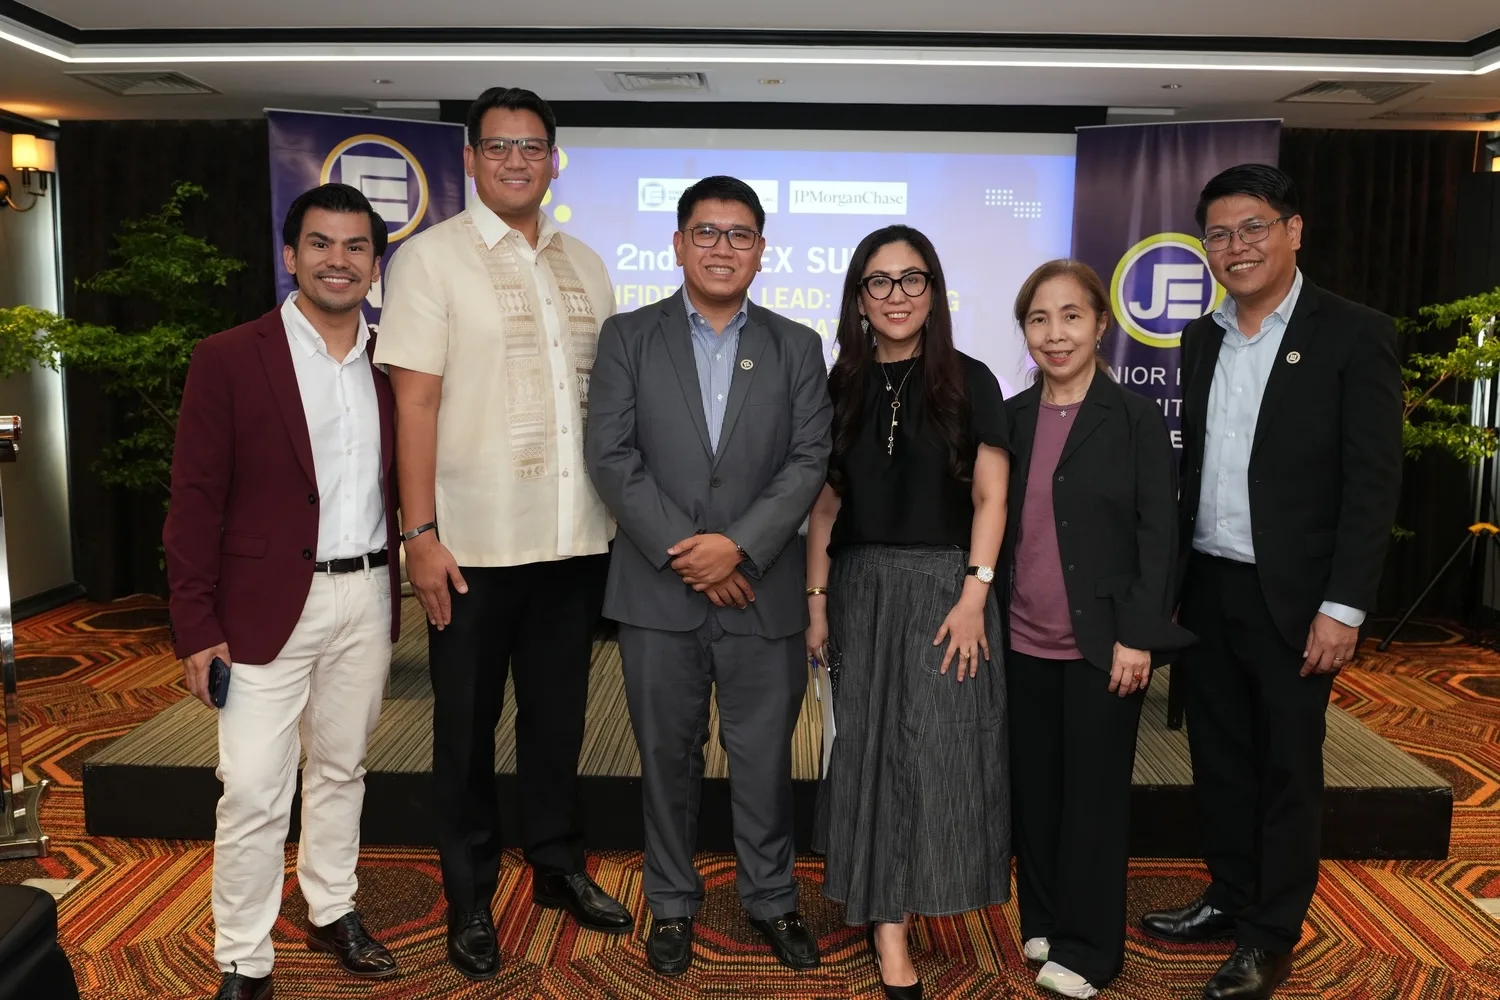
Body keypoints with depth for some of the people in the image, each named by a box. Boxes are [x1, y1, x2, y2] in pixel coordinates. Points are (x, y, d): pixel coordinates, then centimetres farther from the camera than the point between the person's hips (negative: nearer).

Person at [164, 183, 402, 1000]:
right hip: (269, 605, -4)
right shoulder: (227, 360, -6)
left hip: (368, 599, 4)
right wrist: (197, 626, -10)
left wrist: (411, 573, 3)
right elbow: (195, 501, -7)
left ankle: (333, 914, 35)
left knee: (341, 769, 17)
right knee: (254, 792, 0)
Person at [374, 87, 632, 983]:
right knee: (468, 727, 11)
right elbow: (415, 402, -8)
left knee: (559, 714, 17)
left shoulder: (586, 267, 10)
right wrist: (421, 533, -13)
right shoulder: (431, 257, -3)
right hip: (475, 541, -4)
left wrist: (622, 510, 7)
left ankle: (560, 866, 35)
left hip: (576, 538, 4)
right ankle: (470, 900, 27)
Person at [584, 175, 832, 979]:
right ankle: (671, 903, 29)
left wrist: (739, 545, -14)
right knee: (667, 755, 11)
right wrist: (683, 551, -12)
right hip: (658, 590, 0)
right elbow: (610, 455, -5)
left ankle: (772, 899, 29)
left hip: (762, 592, 1)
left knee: (765, 755, 10)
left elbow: (810, 459, -2)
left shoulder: (796, 347, 7)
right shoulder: (628, 337, 4)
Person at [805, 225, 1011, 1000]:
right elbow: (824, 503, 7)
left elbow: (989, 498, -4)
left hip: (943, 586, -2)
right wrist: (816, 599, 3)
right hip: (862, 588, 2)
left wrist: (974, 595, -12)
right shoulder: (841, 387, 6)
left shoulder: (969, 382, -2)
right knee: (871, 751, 5)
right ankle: (887, 926, 16)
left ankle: (898, 904, 25)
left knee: (935, 751, 2)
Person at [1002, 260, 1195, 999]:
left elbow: (1159, 535, -8)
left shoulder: (1137, 419, -5)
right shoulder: (1011, 418, 7)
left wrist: (1137, 636, -13)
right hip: (1023, 640, 4)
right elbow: (997, 525, 9)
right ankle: (1043, 921, 31)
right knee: (1033, 789, 14)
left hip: (1103, 644, -4)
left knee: (1094, 794, 7)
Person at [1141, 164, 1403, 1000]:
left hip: (1291, 597, -5)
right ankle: (1230, 900, 32)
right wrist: (1173, 579, 9)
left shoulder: (1355, 334, -8)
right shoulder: (1202, 338, 9)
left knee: (1288, 768, 8)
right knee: (1220, 757, 15)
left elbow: (1375, 482, -12)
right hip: (1208, 589, 5)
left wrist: (1343, 606, -16)